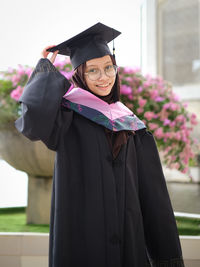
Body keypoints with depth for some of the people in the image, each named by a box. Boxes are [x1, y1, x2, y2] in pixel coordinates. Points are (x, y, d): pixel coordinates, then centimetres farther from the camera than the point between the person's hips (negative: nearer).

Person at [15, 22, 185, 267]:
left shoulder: (129, 125, 11)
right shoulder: (68, 115, -2)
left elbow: (151, 190, 9)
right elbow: (34, 117, -26)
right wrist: (46, 67, -9)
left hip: (129, 236, 4)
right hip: (81, 235, -4)